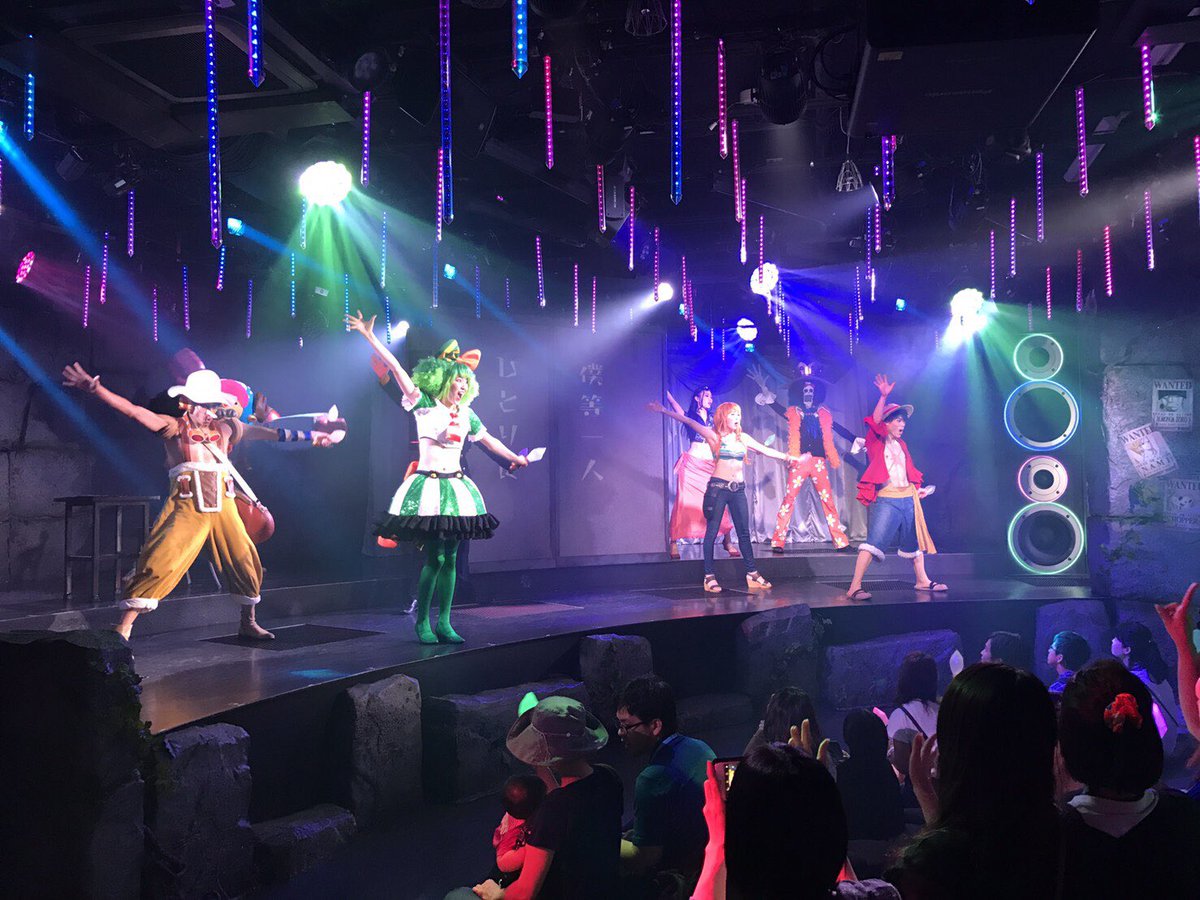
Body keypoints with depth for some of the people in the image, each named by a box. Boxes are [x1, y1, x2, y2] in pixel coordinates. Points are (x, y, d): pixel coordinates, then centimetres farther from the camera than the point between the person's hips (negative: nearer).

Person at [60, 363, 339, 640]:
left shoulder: (225, 427, 15)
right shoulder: (174, 427, 3)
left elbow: (262, 432, 23)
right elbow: (134, 411, -8)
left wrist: (307, 435, 28)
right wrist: (95, 388, -22)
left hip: (222, 507, 5)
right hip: (186, 509, -5)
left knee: (245, 562, 11)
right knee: (159, 564, -15)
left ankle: (248, 623, 30)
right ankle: (123, 629, -9)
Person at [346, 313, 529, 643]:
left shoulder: (466, 414, 13)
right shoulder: (424, 403, -2)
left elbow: (488, 439, 27)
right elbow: (395, 367, -7)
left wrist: (515, 458, 36)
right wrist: (370, 336, -11)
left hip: (456, 488, 5)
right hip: (429, 487, -5)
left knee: (450, 558, 4)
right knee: (434, 557, -9)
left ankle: (444, 623, 10)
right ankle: (422, 622, 3)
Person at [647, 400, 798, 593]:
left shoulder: (743, 438, 11)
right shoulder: (714, 436, -1)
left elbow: (765, 450, 18)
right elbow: (689, 422, -7)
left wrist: (789, 457, 18)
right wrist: (664, 410, -12)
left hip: (738, 490, 5)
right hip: (718, 487, -4)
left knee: (744, 532, 6)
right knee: (712, 531, -2)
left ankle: (752, 574, 11)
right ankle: (709, 576, 2)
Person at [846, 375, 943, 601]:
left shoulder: (901, 445, 19)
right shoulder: (876, 441, 0)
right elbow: (875, 421, -18)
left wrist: (919, 489, 12)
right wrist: (883, 397, -28)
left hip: (908, 498, 7)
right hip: (886, 500, -7)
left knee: (914, 541, 18)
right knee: (873, 543, -18)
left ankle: (922, 580, 35)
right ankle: (854, 587, -21)